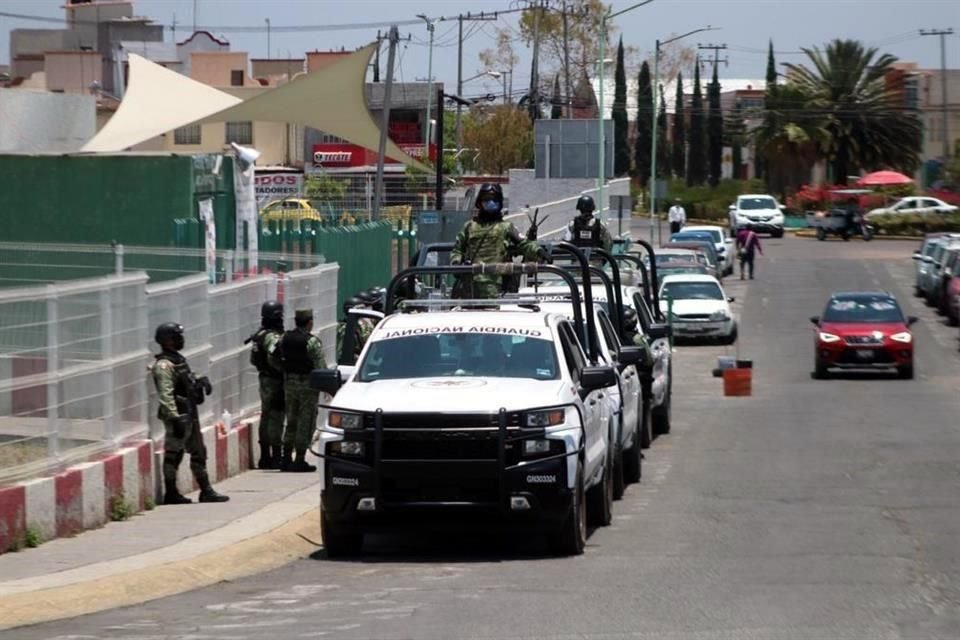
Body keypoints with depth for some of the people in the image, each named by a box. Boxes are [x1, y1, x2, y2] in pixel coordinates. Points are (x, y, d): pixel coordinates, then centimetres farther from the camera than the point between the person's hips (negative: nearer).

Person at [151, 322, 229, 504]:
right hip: (178, 415, -10)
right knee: (173, 454, -3)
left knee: (198, 452, 12)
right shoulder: (164, 365, -15)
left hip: (190, 414, 10)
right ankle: (171, 494, 2)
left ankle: (206, 491, 17)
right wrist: (175, 418, -26)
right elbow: (165, 395, -22)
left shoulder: (179, 360, 16)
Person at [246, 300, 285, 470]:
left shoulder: (260, 335, 10)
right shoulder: (273, 337, -19)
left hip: (265, 378, 10)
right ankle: (276, 457, -6)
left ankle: (265, 457, 21)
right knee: (276, 418, -7)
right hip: (275, 381, -10)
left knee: (266, 417, 15)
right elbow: (273, 356, -35)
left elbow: (253, 359, 16)